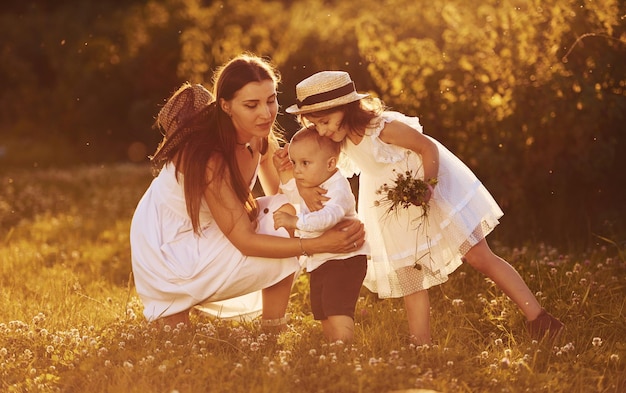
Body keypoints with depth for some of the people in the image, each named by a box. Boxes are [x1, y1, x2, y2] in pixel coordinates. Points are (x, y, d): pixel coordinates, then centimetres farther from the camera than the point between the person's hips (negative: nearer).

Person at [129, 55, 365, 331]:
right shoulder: (209, 156, -31)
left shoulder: (259, 139, -7)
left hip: (202, 234, 8)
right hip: (167, 253, -8)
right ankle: (272, 332, -5)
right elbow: (245, 241, -31)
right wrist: (321, 244, -37)